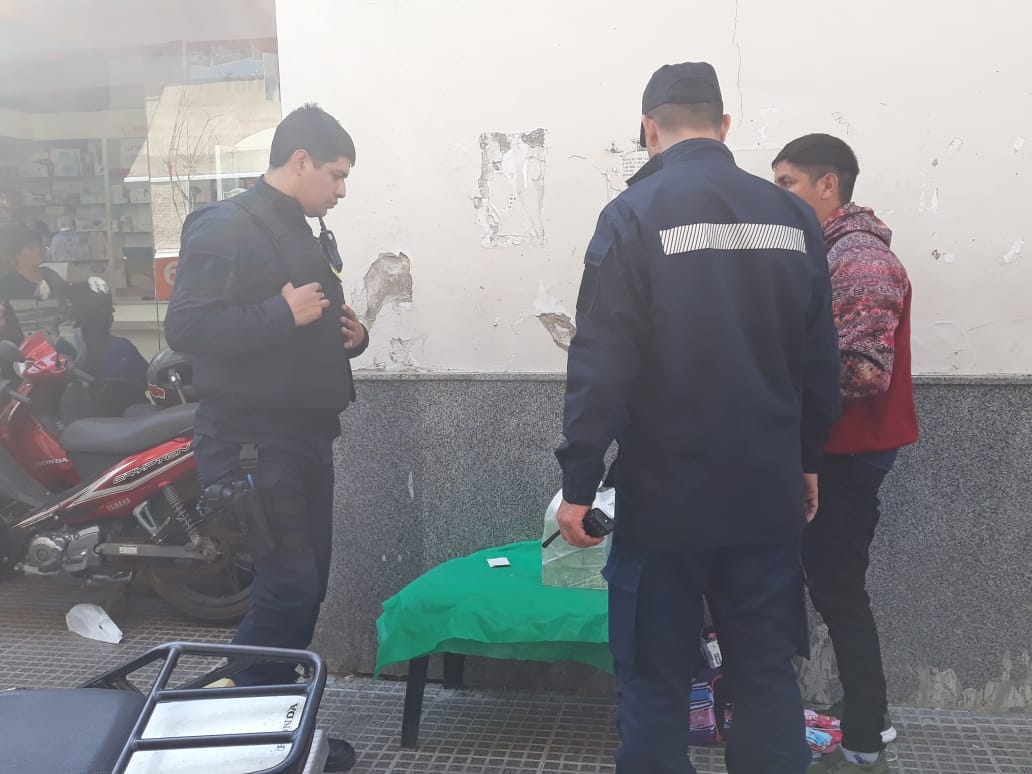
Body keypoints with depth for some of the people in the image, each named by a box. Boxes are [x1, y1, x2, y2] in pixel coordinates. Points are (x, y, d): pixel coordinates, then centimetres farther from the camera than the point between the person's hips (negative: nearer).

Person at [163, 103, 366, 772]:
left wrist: (349, 333, 6)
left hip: (308, 434, 9)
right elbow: (185, 327, -21)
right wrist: (283, 313, -25)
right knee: (288, 589, -11)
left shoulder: (308, 236, 18)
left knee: (308, 587, 12)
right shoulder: (226, 228, -11)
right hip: (255, 437, -9)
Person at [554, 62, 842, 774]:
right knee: (768, 677, 15)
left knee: (656, 682, 8)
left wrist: (579, 483, -8)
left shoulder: (634, 214, -10)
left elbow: (601, 365, -14)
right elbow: (821, 359, 10)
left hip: (666, 495, -4)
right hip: (769, 493, 4)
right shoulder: (794, 216, 5)